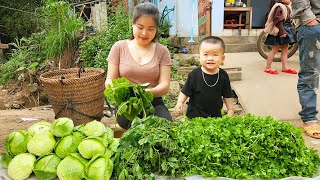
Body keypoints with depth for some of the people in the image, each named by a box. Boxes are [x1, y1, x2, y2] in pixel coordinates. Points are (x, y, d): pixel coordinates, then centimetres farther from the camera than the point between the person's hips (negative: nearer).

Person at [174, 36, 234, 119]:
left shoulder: (223, 76, -5)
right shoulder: (194, 75, -12)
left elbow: (227, 96, 5)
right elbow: (185, 92, -4)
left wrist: (230, 110, 5)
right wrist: (180, 103, -18)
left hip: (216, 115, 2)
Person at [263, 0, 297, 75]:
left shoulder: (286, 7, 14)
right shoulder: (279, 7, -17)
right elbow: (278, 21, -23)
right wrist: (282, 31, -26)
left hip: (285, 31, 10)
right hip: (279, 32, -10)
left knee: (285, 49, 10)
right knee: (275, 50, -4)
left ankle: (285, 67, 16)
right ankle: (268, 68, 4)